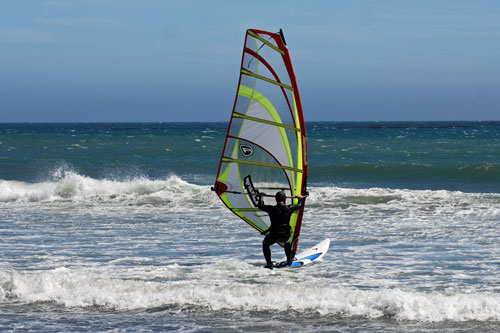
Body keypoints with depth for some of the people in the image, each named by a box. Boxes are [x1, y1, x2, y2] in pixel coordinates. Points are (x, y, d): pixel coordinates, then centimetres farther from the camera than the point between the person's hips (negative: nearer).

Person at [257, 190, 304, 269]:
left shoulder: (272, 209, -13)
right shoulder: (289, 208, -7)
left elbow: (260, 206, 2)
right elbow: (299, 205, 12)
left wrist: (261, 196, 20)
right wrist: (299, 198, 34)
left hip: (274, 236, -2)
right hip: (286, 235, 2)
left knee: (265, 244, 28)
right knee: (287, 242, 39)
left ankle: (269, 264, 16)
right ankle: (289, 260, 38)